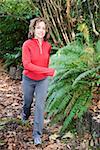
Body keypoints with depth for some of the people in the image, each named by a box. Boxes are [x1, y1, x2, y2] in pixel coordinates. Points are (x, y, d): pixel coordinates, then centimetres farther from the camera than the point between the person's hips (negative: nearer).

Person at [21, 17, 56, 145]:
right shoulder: (27, 44, -20)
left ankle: (37, 134, 7)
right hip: (29, 79, -2)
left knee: (40, 106, -2)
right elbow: (26, 64, -28)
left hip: (43, 80, 2)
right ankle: (25, 115, 54)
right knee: (28, 101, 20)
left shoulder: (48, 46, -7)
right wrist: (48, 71, -31)